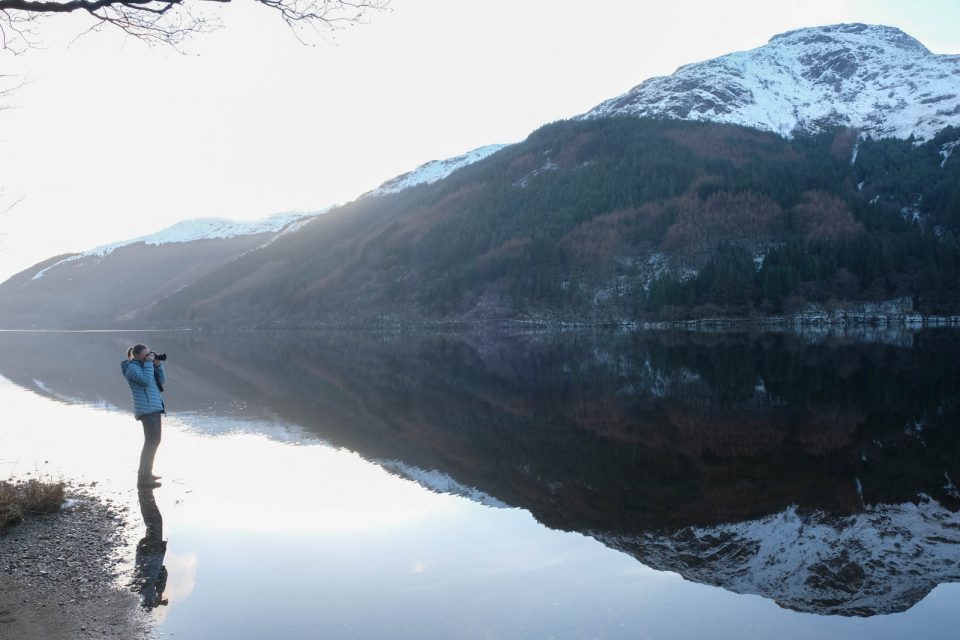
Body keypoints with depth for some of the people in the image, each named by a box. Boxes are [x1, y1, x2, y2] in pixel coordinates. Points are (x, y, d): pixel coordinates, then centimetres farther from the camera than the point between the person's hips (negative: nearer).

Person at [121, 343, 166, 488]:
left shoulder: (144, 365, 17)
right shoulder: (132, 367, -9)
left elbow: (162, 380, 13)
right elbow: (146, 381, -24)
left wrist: (157, 365, 2)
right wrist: (149, 363, -16)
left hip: (154, 407, 10)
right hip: (147, 409, -10)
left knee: (154, 441, 17)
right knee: (151, 442, -13)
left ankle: (146, 473, 29)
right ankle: (143, 479, -12)